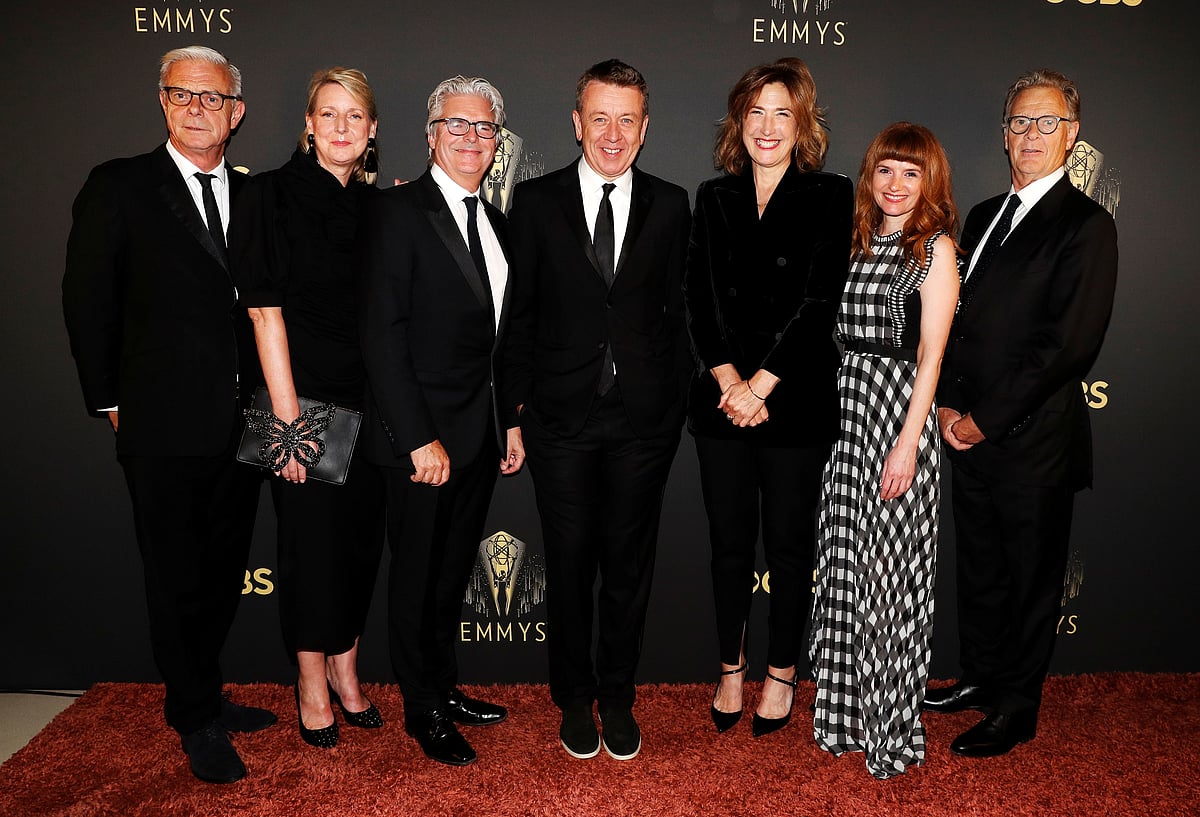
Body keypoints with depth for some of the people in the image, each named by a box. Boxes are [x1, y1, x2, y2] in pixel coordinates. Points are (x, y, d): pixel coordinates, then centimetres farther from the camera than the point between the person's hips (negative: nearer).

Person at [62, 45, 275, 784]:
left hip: (241, 424, 4)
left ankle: (203, 696, 34)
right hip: (165, 426, -4)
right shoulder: (119, 188, -2)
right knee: (177, 579, 7)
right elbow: (88, 302, -1)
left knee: (224, 571, 15)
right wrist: (111, 402, -2)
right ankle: (198, 721, 24)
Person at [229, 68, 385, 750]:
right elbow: (266, 309, -10)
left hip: (370, 400, 5)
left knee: (362, 534, 10)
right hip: (306, 394, -4)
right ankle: (312, 685, 22)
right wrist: (287, 416, -15)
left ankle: (345, 670, 28)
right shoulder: (275, 194, -5)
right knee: (311, 538, 4)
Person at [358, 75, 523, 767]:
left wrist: (511, 421, 13)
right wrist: (420, 438, -20)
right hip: (424, 432, -6)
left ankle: (446, 688, 34)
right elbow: (383, 335, -17)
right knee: (418, 575, 9)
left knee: (455, 571, 17)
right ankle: (423, 708, 25)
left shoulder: (493, 220, 12)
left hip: (482, 433, 7)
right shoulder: (399, 211, -10)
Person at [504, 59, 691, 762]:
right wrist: (520, 401, -1)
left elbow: (677, 308, 7)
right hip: (562, 415, -1)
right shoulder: (537, 201, 2)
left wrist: (678, 400, 3)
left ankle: (618, 697, 29)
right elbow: (519, 310, 3)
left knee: (629, 563, 11)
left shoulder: (670, 204, 5)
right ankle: (575, 698, 28)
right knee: (569, 563, 9)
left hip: (645, 416, 1)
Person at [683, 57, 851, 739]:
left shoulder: (831, 197, -1)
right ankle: (731, 668, 27)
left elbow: (818, 300, -9)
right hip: (723, 397, 3)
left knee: (789, 543, 8)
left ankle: (783, 672, 26)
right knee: (730, 542, 11)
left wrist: (761, 384, -13)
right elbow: (700, 296, 2)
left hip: (796, 401, -3)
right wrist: (728, 381, -9)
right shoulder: (714, 198, 9)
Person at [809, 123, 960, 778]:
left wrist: (908, 442, -17)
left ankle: (892, 728, 17)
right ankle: (845, 713, 27)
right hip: (846, 408, 6)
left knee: (890, 570, 0)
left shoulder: (936, 247, -5)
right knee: (845, 562, 11)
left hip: (899, 410, -6)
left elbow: (931, 352, -11)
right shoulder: (861, 240, 13)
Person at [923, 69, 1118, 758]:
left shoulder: (1087, 225, -10)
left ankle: (1017, 708, 26)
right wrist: (949, 403, -2)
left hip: (1034, 442, -6)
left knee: (1031, 580, 9)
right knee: (979, 569, 19)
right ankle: (982, 678, 38)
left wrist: (986, 418, -16)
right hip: (972, 437, 7)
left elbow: (1069, 345, -17)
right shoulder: (985, 216, 13)